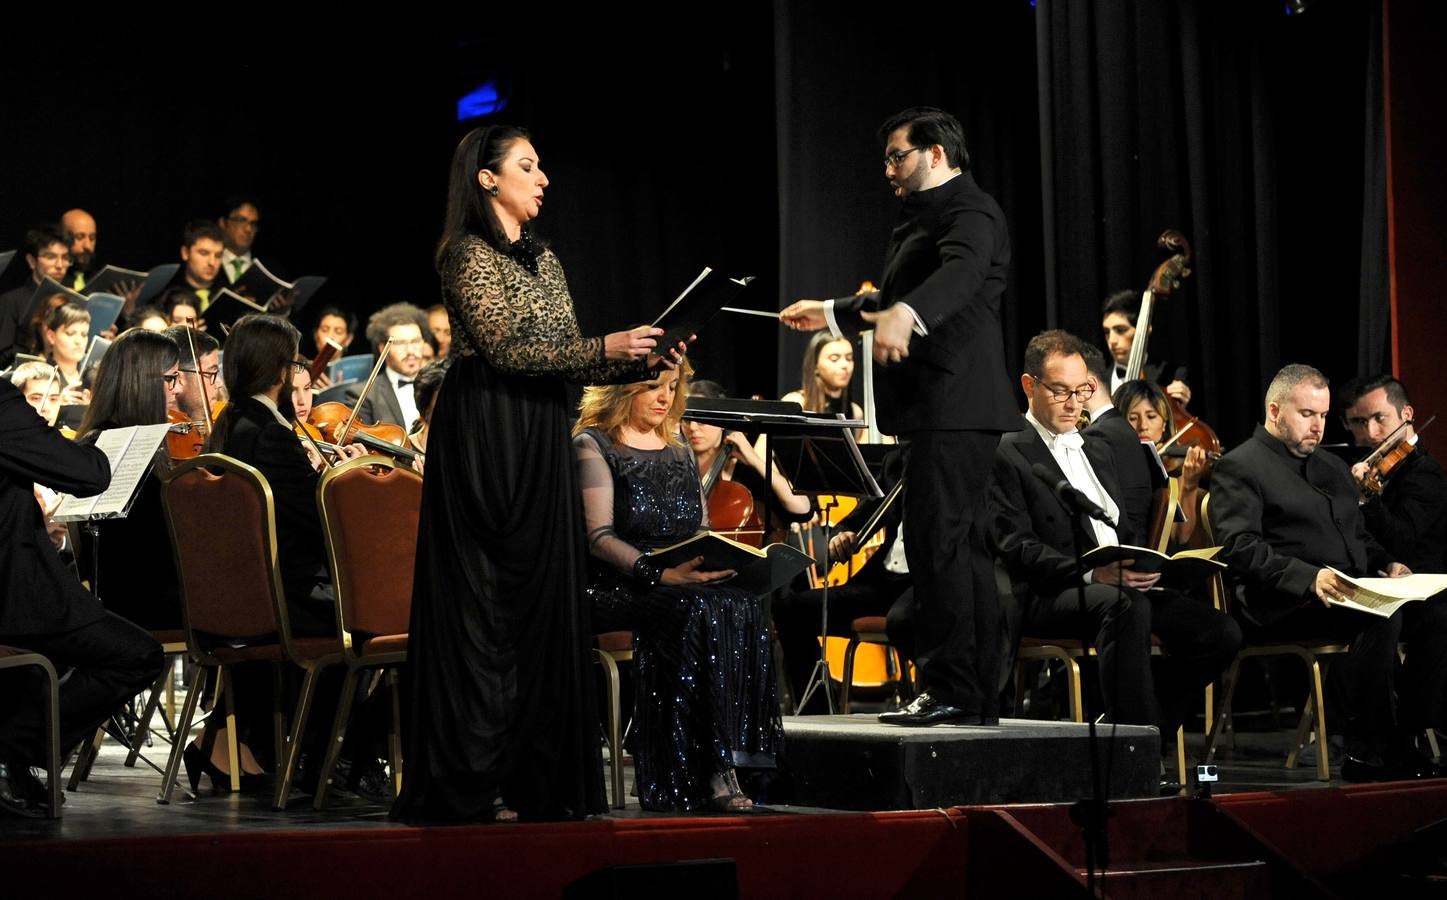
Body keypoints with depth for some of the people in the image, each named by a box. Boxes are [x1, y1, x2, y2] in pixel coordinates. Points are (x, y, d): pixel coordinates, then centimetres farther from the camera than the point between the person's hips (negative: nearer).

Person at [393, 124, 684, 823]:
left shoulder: (543, 260, 19)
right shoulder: (468, 254, -6)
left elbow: (569, 359, 17)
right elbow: (504, 348, -16)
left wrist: (640, 360, 2)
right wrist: (603, 348, -18)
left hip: (541, 445, 8)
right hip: (485, 441, -8)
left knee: (544, 601, 5)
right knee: (484, 605, -6)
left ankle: (535, 773, 9)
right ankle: (476, 783, -3)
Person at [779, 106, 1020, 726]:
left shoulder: (969, 211, -9)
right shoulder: (925, 216, 23)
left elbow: (961, 272, -31)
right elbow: (897, 295, 38)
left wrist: (903, 315, -47)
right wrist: (833, 312, 39)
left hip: (955, 402, -11)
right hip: (937, 408, 11)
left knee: (936, 539, -14)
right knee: (962, 545, 11)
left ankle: (950, 687, -14)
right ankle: (981, 694, 15)